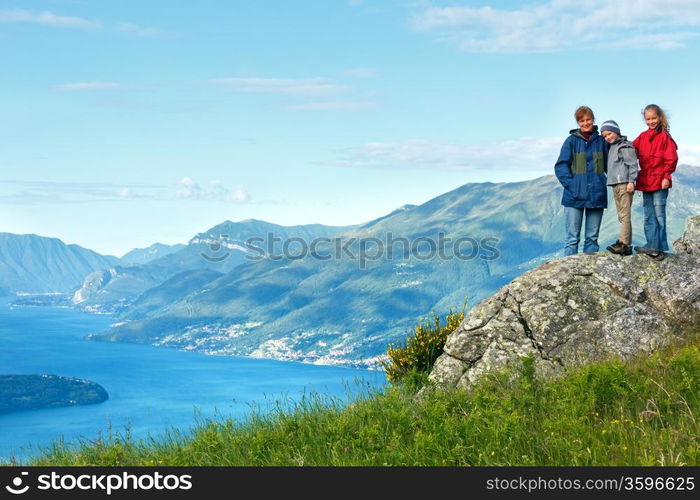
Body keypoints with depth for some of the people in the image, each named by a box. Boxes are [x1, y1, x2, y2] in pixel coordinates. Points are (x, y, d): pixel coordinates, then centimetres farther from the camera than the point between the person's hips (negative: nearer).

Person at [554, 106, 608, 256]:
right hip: (575, 197, -3)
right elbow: (561, 166, -3)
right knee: (573, 238, -4)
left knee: (592, 237, 8)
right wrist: (570, 184, -13)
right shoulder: (572, 140, 2)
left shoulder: (601, 141, 8)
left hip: (596, 196, 3)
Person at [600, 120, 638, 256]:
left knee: (625, 215, -12)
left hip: (624, 184, -9)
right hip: (615, 185, 9)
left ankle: (624, 244, -16)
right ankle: (625, 243, 9)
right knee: (621, 216, 8)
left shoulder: (625, 146, -6)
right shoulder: (612, 147, 21)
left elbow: (632, 164, -12)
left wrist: (631, 181, -19)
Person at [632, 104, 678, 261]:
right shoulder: (643, 137, 11)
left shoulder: (664, 136, -6)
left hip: (659, 182, -7)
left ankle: (657, 248, -1)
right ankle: (652, 246, 16)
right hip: (645, 182, 7)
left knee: (659, 215, -4)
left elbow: (671, 158, -9)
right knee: (648, 217, 10)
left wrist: (666, 176, -14)